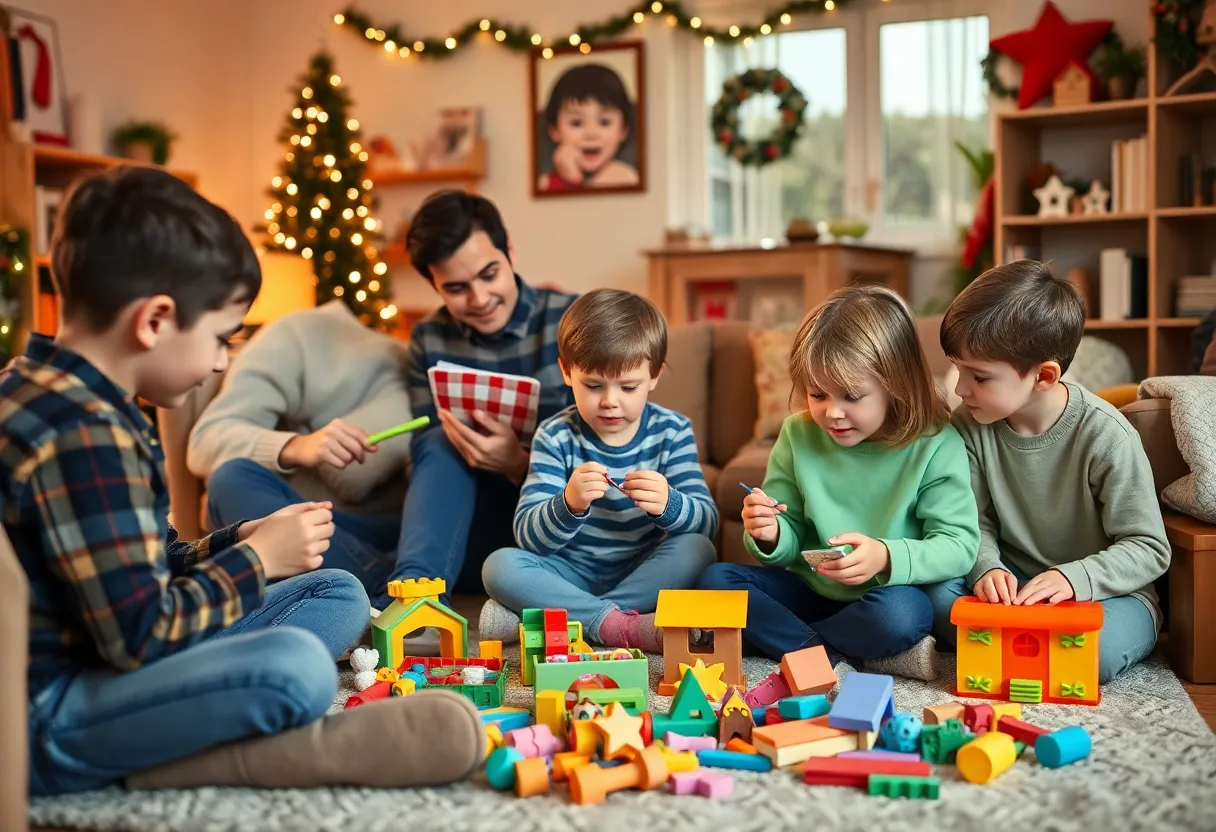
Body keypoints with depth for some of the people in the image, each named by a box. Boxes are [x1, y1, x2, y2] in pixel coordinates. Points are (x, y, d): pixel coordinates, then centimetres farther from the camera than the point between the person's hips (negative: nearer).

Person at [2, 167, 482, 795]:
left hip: (104, 663, 11)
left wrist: (245, 540, 4)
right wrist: (257, 559, -9)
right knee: (294, 665, -37)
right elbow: (142, 635, -23)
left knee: (338, 594, 12)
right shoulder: (83, 434, -22)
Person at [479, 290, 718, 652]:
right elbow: (529, 536, -15)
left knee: (697, 550, -27)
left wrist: (668, 505, -36)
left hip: (644, 574, 0)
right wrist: (569, 504, -37)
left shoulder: (672, 431, -4)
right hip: (572, 573, 0)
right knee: (499, 565, -24)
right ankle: (626, 626, -31)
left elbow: (707, 523, -12)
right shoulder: (556, 436, -7)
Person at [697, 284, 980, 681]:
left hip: (887, 594, -4)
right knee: (715, 579, -13)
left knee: (901, 614, -37)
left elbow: (959, 545, -16)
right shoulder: (798, 436, -2)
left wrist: (887, 558, -32)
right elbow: (792, 540, 4)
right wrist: (771, 536, -21)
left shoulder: (936, 445, -13)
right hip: (809, 590, 4)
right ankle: (823, 653, -23)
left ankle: (774, 636, -16)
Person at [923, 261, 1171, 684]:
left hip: (1105, 589, -3)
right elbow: (977, 520, 1)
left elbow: (1149, 549, -15)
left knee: (1096, 649, -36)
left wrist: (1075, 578, -31)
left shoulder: (1105, 436, -21)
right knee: (937, 592, -25)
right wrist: (986, 568, -22)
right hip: (1013, 581, 3)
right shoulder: (970, 425, -8)